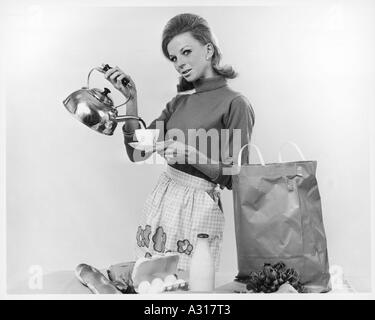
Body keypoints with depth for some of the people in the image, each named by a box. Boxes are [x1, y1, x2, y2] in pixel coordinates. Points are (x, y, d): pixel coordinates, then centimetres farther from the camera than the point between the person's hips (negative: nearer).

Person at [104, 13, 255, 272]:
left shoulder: (235, 103, -8)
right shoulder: (179, 102, 11)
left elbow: (234, 178, -9)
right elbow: (137, 153, 5)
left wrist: (190, 154, -21)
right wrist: (131, 100, -3)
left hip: (199, 209, -6)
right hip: (161, 199, 6)